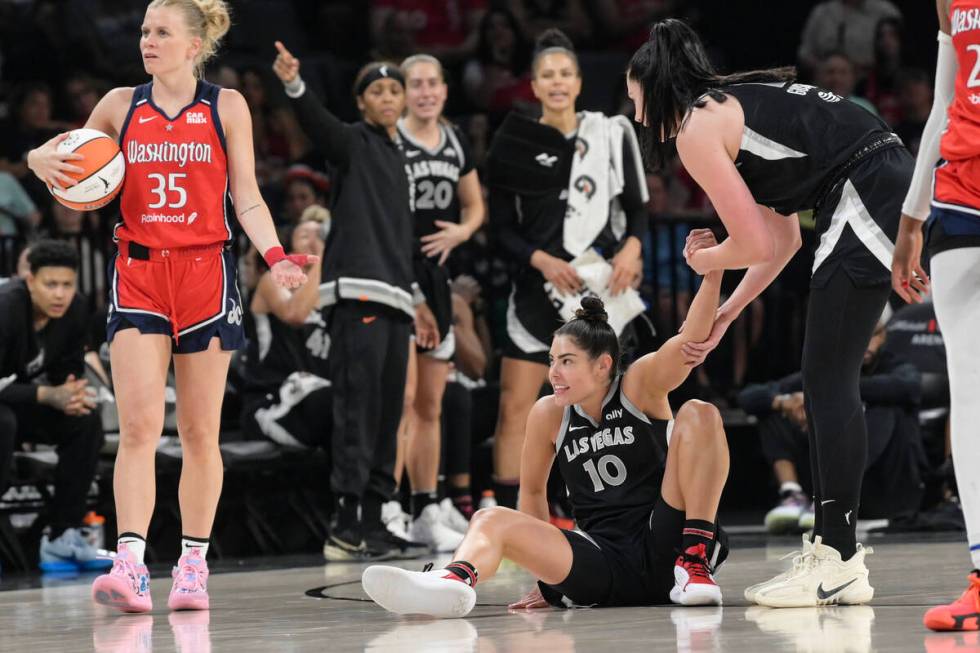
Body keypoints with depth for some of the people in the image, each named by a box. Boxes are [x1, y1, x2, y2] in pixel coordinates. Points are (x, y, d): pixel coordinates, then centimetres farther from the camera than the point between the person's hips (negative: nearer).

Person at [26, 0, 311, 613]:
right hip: (137, 273, 1)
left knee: (200, 431, 4)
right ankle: (131, 565, -19)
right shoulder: (120, 105, 7)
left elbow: (247, 198, 3)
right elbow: (73, 164, 20)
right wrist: (44, 161, -4)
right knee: (139, 425, -12)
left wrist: (275, 256, -13)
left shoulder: (227, 107, 3)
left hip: (206, 271, -1)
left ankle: (194, 564, 13)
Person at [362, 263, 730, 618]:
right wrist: (547, 569, 15)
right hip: (603, 563, 3)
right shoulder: (549, 414, 7)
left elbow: (692, 338, -18)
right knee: (491, 520, -17)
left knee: (699, 414, -18)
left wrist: (711, 273, -34)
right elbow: (532, 489, 18)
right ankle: (454, 581, -56)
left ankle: (696, 562, -24)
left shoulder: (640, 387, -2)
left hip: (664, 549, -3)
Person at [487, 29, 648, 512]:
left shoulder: (611, 133, 4)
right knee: (515, 405, -6)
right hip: (539, 288, -1)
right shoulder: (516, 144, 1)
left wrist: (632, 248, -11)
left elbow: (637, 204, 8)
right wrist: (542, 260, -14)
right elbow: (502, 227, 1)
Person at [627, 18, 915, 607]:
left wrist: (702, 261, 15)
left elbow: (756, 244, -5)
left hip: (868, 204, -9)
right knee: (829, 386, 12)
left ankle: (838, 562, -8)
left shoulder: (696, 128, -4)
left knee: (829, 386, -6)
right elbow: (785, 239, 26)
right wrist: (724, 316, 28)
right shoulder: (736, 105, 24)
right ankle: (837, 550, 13)